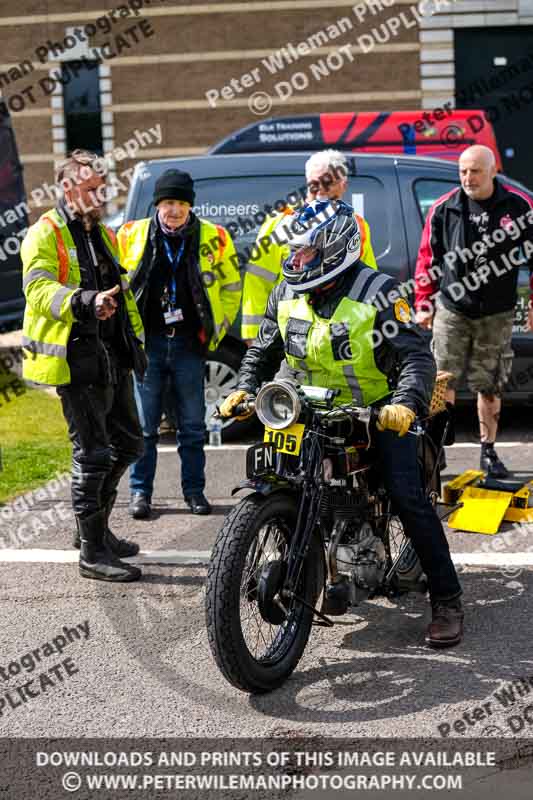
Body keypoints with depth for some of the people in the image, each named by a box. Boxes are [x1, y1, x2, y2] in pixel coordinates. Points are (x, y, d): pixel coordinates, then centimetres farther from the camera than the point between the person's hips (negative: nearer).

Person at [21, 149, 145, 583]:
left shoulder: (104, 233, 20)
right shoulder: (45, 234, -8)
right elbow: (39, 290, -22)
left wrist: (135, 340, 25)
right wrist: (87, 302, -39)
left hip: (113, 357, 9)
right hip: (78, 358, -9)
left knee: (128, 443, 15)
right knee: (93, 453, -8)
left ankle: (95, 526, 31)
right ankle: (92, 551, -1)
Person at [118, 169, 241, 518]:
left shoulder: (214, 238, -1)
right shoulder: (131, 236, -1)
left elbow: (232, 286, 11)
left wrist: (216, 331, 6)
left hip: (190, 343, 0)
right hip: (146, 342, 0)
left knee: (193, 424, 8)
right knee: (144, 424, 4)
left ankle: (194, 490, 19)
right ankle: (141, 492, 13)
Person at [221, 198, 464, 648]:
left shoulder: (377, 293, -17)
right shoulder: (287, 295, 2)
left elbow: (416, 356, -23)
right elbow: (264, 352, 12)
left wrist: (405, 403, -40)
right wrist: (244, 389, -7)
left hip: (381, 411, -5)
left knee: (408, 498, -16)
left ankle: (447, 601, -8)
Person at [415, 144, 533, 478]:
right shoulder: (444, 209, 0)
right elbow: (428, 258, 8)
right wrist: (424, 304, 6)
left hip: (497, 313, 0)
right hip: (452, 309, 0)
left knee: (490, 387, 8)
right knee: (443, 381, -5)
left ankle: (488, 452, 21)